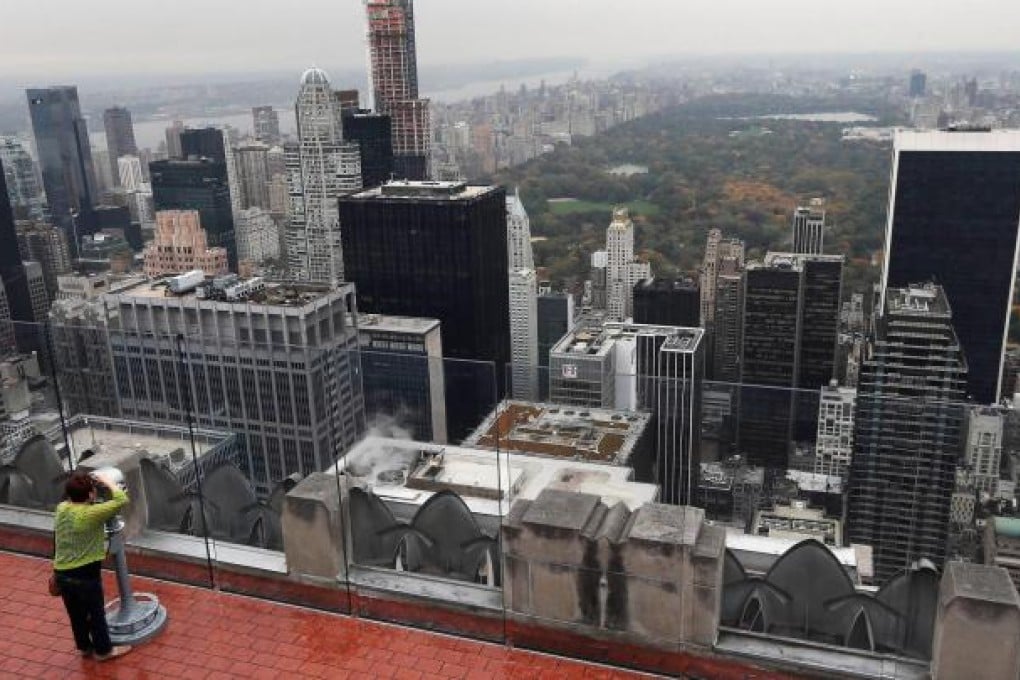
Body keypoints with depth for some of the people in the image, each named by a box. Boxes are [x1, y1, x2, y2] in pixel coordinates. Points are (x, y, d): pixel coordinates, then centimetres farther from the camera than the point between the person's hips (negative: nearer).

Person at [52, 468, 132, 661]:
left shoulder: (61, 508, -3)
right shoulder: (92, 514, -24)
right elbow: (122, 499, -20)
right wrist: (106, 482, -9)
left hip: (61, 574, 7)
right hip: (85, 575, -7)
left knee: (76, 613, 24)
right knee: (96, 613, 14)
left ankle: (84, 646, 42)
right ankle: (103, 650, 30)